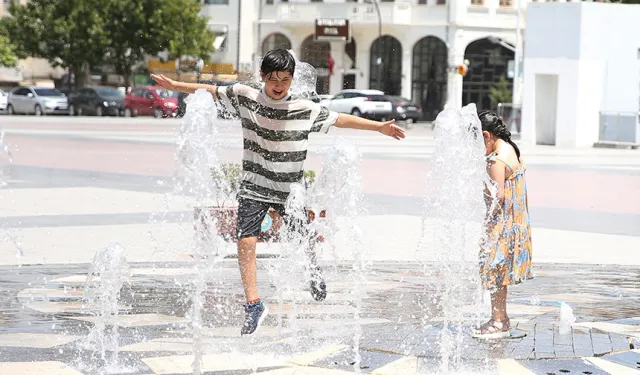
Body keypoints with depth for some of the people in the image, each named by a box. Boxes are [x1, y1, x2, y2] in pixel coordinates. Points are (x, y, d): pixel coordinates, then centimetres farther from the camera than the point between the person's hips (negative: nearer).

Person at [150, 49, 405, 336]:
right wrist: (175, 86, 9)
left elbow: (339, 119, -1)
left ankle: (313, 272, 40)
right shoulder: (245, 97, -4)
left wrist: (379, 127, -3)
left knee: (304, 237, 4)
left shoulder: (305, 110, -7)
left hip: (289, 188, 0)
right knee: (245, 241, -11)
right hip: (254, 185, 0)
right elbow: (211, 91, 7)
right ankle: (253, 304, -4)